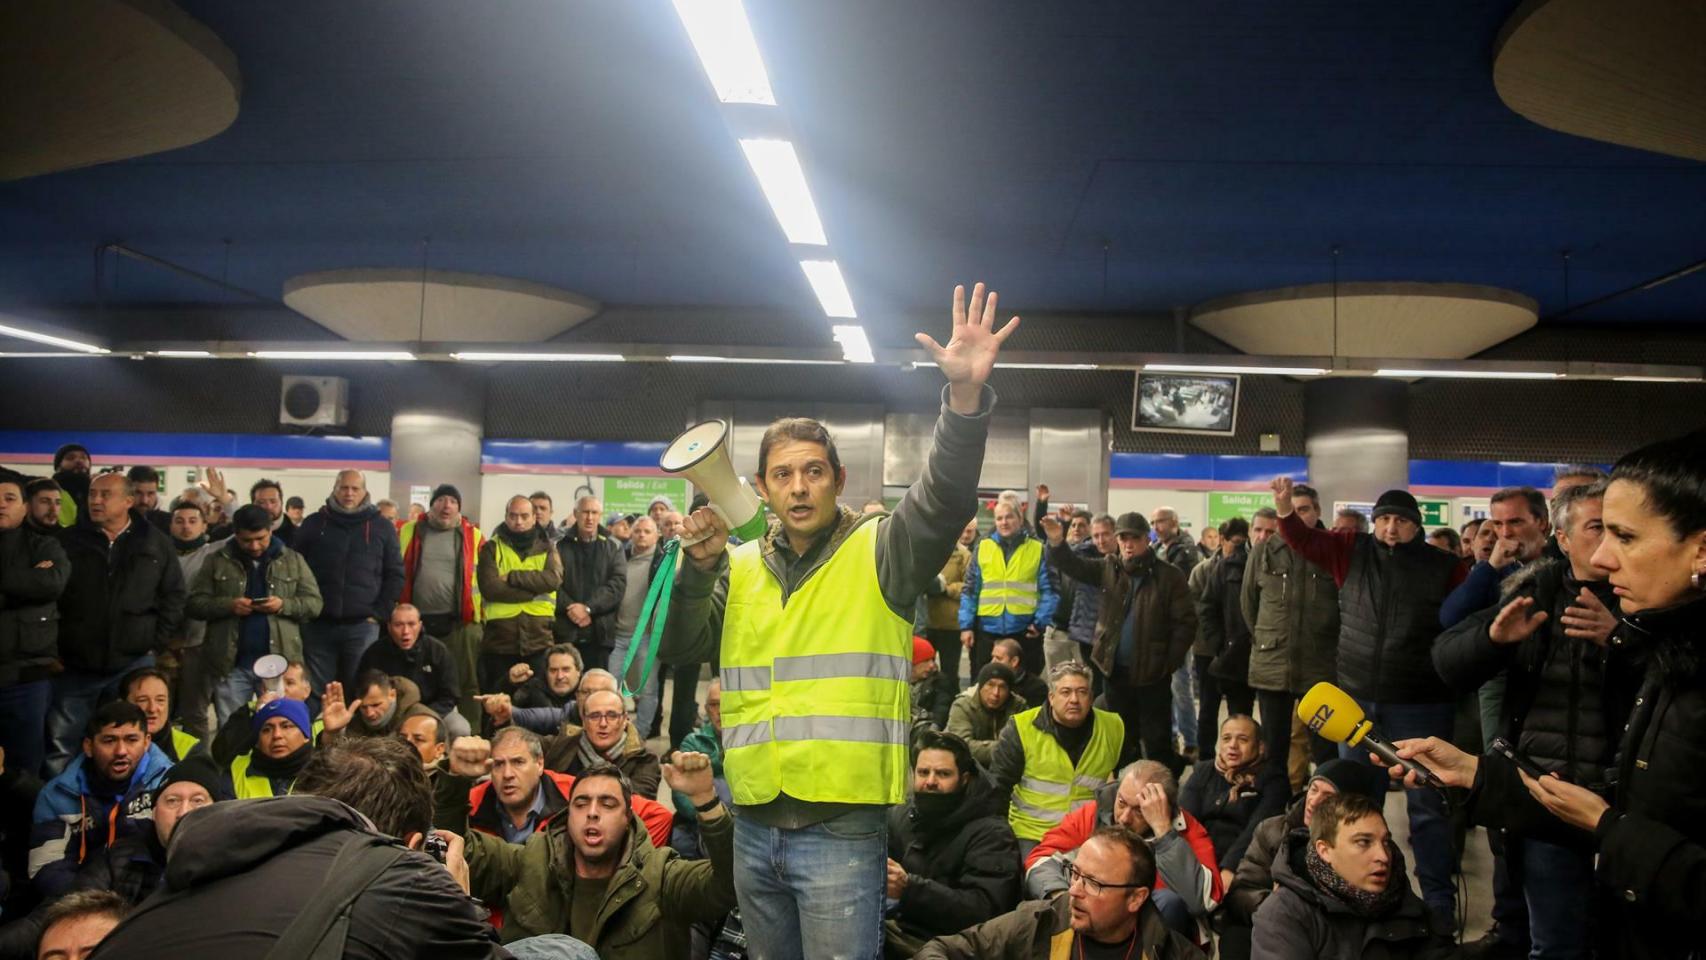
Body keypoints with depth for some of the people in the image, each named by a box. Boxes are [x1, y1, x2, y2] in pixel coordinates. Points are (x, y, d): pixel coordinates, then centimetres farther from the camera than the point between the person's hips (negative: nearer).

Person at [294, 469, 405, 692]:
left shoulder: (382, 527, 5)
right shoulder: (313, 524, 7)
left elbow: (395, 574, 6)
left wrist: (379, 613, -2)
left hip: (362, 626, -1)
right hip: (318, 624, 1)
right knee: (318, 692, 7)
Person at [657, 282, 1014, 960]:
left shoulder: (878, 554, -3)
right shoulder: (740, 567, 10)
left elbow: (945, 501, -19)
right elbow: (681, 649, 5)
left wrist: (966, 396, -34)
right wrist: (699, 568, -12)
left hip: (841, 827, -5)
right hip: (754, 825, 5)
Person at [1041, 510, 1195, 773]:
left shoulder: (1168, 576, -7)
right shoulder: (1109, 568, 6)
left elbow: (1186, 622, -7)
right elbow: (1074, 565, -2)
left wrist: (1170, 662, -12)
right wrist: (1057, 543, -22)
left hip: (1152, 672, -4)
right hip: (1114, 670, 4)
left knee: (1157, 741, 3)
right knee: (1120, 740, 16)